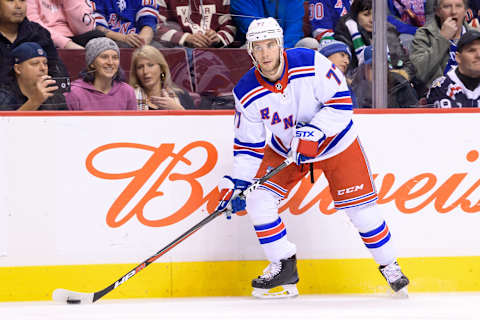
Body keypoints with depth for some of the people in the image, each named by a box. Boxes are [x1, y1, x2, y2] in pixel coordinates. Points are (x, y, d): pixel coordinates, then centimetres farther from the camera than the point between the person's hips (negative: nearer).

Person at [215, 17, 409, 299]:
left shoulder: (310, 64, -27)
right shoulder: (247, 94, -17)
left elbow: (342, 101, -23)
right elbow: (248, 144, -6)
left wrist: (312, 133, -33)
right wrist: (237, 181, -13)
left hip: (334, 143, -3)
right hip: (284, 149, 3)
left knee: (361, 208, -5)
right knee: (257, 201, -13)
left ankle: (390, 267, 18)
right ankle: (284, 267, 3)